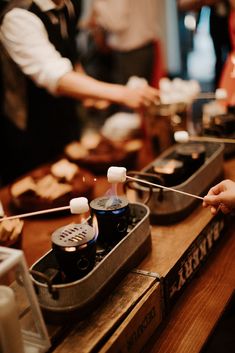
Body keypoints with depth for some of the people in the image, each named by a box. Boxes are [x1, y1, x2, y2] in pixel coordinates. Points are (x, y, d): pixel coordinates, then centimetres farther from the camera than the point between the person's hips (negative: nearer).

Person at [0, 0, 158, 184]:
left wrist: (88, 91, -2)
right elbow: (55, 76, -37)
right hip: (29, 134, -7)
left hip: (67, 120, 7)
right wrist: (123, 94, -46)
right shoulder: (18, 17, -25)